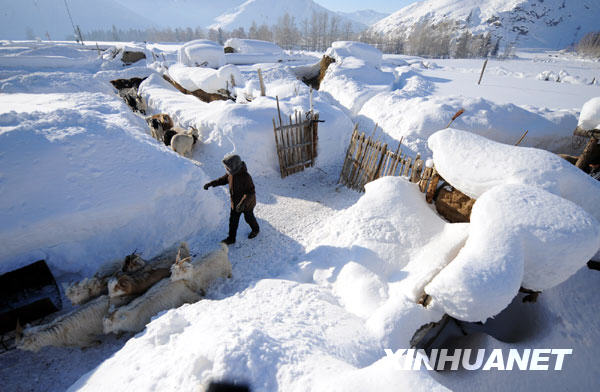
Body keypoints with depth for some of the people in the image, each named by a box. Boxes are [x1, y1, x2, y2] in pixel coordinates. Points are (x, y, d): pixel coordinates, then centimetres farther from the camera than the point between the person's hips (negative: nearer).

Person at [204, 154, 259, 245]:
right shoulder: (232, 172, -12)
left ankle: (255, 229, 50)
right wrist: (210, 183, -3)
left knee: (249, 218, 19)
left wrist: (242, 203, -49)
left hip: (247, 203, -6)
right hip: (236, 202, 6)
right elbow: (223, 179, 6)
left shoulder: (246, 177, -36)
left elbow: (250, 192, -37)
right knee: (233, 220, 14)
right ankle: (231, 238, 31)